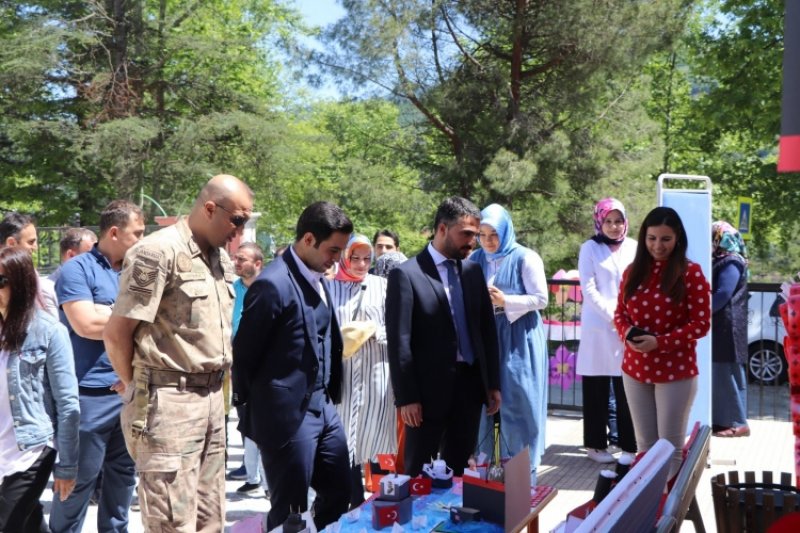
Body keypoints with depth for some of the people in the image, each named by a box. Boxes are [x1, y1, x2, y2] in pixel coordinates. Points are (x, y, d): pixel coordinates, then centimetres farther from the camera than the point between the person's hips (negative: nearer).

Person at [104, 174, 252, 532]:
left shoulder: (221, 258, 13)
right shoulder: (159, 252, -13)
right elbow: (116, 333, -12)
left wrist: (215, 386, 15)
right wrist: (138, 387, 1)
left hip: (212, 397, 8)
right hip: (169, 401, -8)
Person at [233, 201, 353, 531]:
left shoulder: (318, 279, 8)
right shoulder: (273, 284, -18)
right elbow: (244, 355, -13)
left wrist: (330, 395, 9)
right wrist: (255, 412, -3)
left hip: (324, 408, 8)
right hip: (288, 415, -8)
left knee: (339, 494, 16)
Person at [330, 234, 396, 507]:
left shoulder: (382, 285, 3)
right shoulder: (330, 288, 3)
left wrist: (374, 331, -12)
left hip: (376, 373, 0)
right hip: (343, 375, 1)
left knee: (377, 441, 3)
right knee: (346, 442, 5)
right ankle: (356, 506, 16)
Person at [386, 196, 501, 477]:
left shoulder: (473, 271, 9)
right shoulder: (407, 274, -9)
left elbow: (487, 329, 13)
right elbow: (399, 341, -11)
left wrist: (493, 382, 11)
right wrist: (406, 397, -13)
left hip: (470, 383, 6)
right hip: (429, 388, -5)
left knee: (458, 469, 14)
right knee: (418, 473, 6)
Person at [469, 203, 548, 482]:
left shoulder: (525, 258, -6)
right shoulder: (476, 259, 7)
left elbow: (541, 299, -8)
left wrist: (505, 301, -18)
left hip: (519, 339, -4)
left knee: (518, 403, -1)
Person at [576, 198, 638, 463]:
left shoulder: (634, 248, 9)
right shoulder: (590, 248, 1)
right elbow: (589, 290, -5)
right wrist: (613, 316, -13)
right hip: (598, 328, -2)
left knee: (627, 387, 0)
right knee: (597, 388, 4)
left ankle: (629, 444, 8)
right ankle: (596, 444, 12)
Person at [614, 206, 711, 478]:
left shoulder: (691, 273, -9)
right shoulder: (633, 271, 5)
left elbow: (701, 324, -10)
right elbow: (620, 312, 12)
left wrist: (658, 342, -20)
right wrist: (627, 333, -11)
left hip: (675, 371, -4)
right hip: (635, 369, 5)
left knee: (671, 447, 4)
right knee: (644, 444, 14)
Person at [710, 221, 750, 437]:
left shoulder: (731, 263, -12)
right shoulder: (720, 262, 18)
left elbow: (722, 295, -19)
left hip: (727, 329, -9)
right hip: (718, 328, 9)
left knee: (727, 374, -6)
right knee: (719, 374, 10)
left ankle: (738, 423, -1)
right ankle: (721, 420, 16)